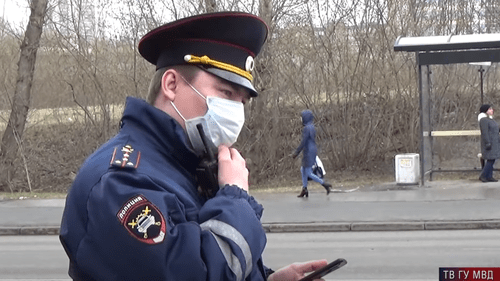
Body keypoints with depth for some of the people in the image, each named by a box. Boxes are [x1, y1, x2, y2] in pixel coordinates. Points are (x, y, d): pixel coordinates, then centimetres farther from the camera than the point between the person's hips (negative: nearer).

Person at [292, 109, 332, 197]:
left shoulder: (306, 128, -19)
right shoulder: (312, 127, 11)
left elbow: (303, 142, -21)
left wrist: (296, 152, -13)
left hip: (308, 153, -10)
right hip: (313, 151, 10)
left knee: (309, 173, -3)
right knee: (303, 170, 17)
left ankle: (325, 184, -8)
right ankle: (304, 190, 19)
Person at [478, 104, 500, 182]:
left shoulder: (490, 119, 17)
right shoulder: (484, 120, -15)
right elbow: (485, 133, -21)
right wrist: (488, 143, -25)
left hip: (493, 143, 10)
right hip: (489, 142, -10)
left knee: (491, 160, 7)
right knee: (491, 160, -11)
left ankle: (489, 177, 9)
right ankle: (482, 176, -5)